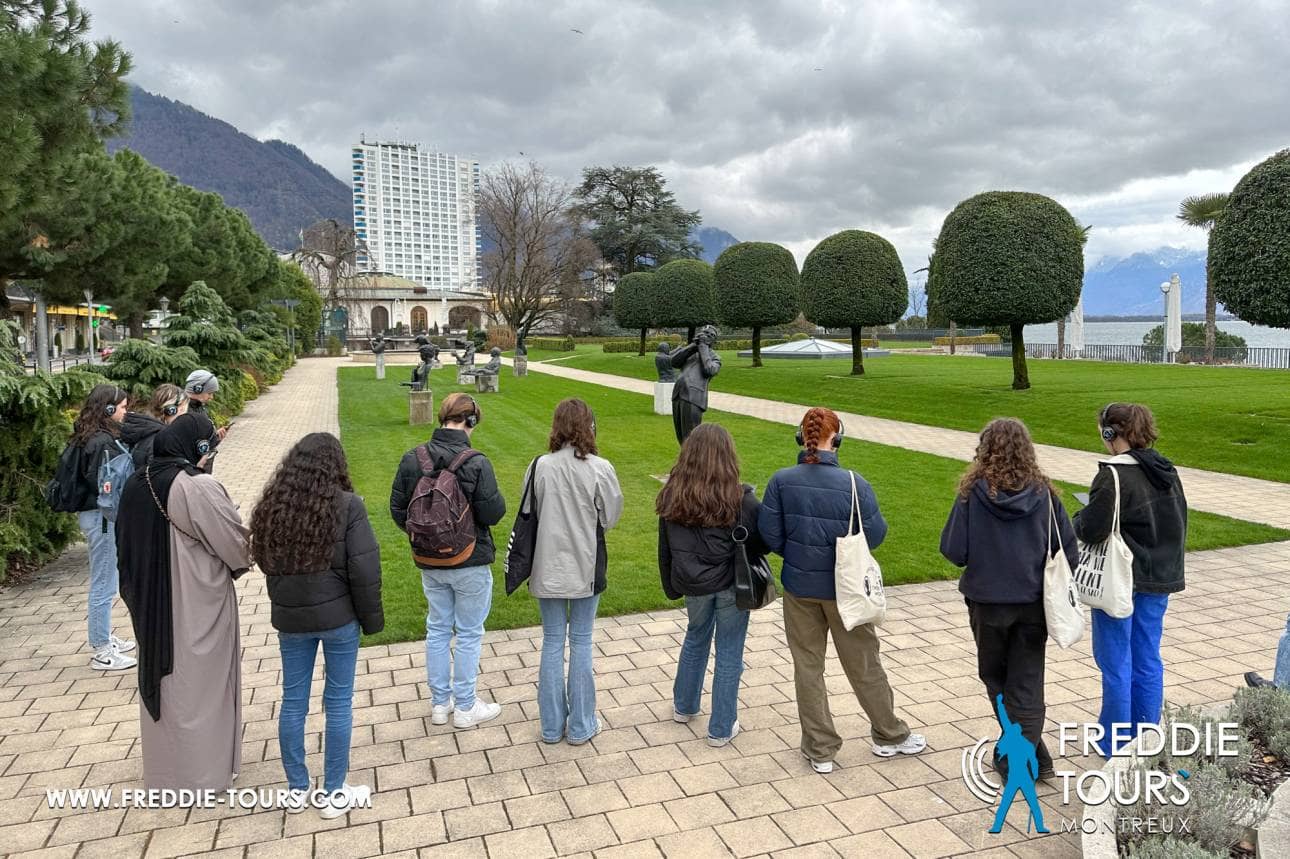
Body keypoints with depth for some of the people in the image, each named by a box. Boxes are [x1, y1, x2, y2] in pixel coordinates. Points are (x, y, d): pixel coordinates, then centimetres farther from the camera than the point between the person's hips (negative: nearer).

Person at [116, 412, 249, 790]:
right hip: (197, 608, -7)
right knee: (199, 685, 9)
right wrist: (242, 558, 5)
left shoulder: (137, 483, -2)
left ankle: (162, 767, 39)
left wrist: (139, 595, 19)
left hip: (151, 605, 7)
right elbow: (238, 545, -17)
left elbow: (127, 543, 8)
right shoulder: (199, 488, -24)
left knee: (161, 679, 22)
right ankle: (204, 770, 24)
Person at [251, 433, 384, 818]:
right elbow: (364, 571, -16)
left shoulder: (272, 506, -3)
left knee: (293, 700, 15)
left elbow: (264, 562, 7)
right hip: (338, 616, -4)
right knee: (338, 701, 8)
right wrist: (372, 620, -5)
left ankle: (297, 789, 29)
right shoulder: (347, 506, -16)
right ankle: (335, 794, 20)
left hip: (290, 618, 4)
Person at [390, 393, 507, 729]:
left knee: (437, 630, 19)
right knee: (469, 634, 11)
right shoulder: (476, 462, -21)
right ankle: (465, 707, 22)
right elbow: (493, 513, -20)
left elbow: (397, 509, 0)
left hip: (429, 563, 5)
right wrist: (497, 500, 2)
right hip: (470, 564, -5)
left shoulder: (412, 458, -6)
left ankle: (439, 703, 31)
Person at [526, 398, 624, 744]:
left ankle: (552, 725, 25)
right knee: (581, 642, 12)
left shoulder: (541, 466, -12)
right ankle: (581, 726, 22)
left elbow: (530, 514, -4)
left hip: (549, 568, 1)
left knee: (552, 642, 14)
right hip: (586, 568, -1)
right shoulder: (599, 469, -15)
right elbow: (611, 517, -5)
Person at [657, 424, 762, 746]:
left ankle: (684, 706, 43)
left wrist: (672, 587, 12)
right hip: (732, 585, -3)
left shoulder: (672, 496, -9)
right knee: (729, 653, 12)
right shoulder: (741, 500, -20)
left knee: (696, 636, 28)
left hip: (693, 584, 4)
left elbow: (665, 549, 0)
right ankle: (721, 729, 24)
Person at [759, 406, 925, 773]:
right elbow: (875, 534, -11)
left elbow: (769, 534, -9)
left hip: (799, 587, 1)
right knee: (864, 664, 18)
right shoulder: (853, 483, -18)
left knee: (807, 666, 15)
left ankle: (819, 749, 24)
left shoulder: (782, 481, -13)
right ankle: (890, 735, 38)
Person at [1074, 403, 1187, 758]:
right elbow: (1179, 524, 13)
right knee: (1148, 660, 16)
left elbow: (1092, 529, -21)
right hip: (1159, 580, 7)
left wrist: (1079, 518, -2)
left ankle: (1116, 743, 18)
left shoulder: (1115, 475, -20)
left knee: (1116, 663, 6)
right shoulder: (1168, 472, 3)